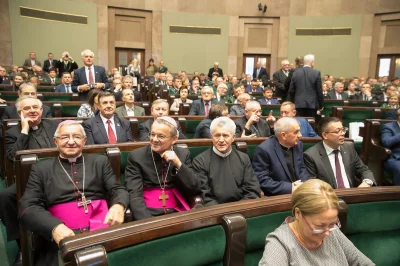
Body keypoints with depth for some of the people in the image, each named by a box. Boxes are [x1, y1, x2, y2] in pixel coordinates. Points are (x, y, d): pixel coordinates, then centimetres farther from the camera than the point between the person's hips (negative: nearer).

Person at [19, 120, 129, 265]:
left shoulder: (100, 161, 17)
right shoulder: (41, 168, 13)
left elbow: (117, 189, 11)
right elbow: (28, 207, 3)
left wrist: (118, 206, -14)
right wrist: (54, 227, -17)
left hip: (103, 231, 1)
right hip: (63, 237, -1)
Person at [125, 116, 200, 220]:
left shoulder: (183, 154, 5)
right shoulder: (136, 156, -1)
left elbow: (195, 190, 1)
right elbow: (135, 195, -8)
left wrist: (178, 164, -11)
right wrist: (148, 222, -22)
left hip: (178, 213, 1)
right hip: (149, 214, -1)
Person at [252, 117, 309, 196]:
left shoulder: (298, 145, 5)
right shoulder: (264, 149, -15)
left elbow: (302, 169, 15)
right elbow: (261, 180, -17)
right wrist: (290, 188, -19)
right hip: (276, 197, -6)